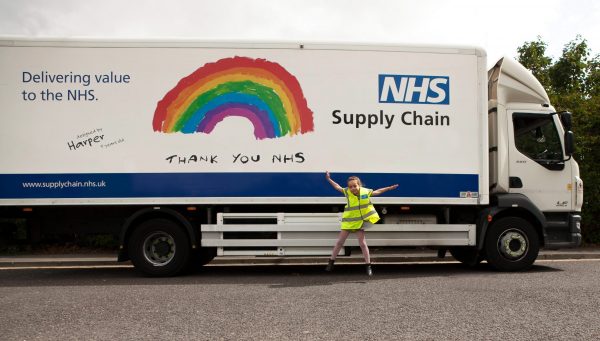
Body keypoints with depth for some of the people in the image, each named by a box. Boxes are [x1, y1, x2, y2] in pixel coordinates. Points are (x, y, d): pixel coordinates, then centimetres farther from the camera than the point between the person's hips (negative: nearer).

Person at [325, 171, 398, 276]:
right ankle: (331, 263, 19)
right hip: (348, 221, 0)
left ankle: (368, 266, 7)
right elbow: (337, 187, 1)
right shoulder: (347, 192, -11)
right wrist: (328, 179, -3)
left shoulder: (365, 192, -10)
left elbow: (377, 192, 5)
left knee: (362, 243, -2)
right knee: (340, 242, 6)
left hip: (360, 222, 0)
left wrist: (389, 188, 7)